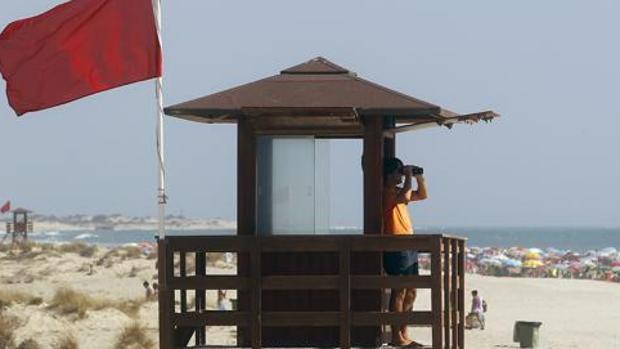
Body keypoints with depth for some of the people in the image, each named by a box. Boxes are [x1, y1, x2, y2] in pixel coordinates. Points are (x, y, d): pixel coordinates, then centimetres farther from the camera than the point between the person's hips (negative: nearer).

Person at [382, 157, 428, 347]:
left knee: (411, 292, 11)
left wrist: (419, 178, 13)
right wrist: (409, 177, -15)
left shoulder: (397, 190, 20)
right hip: (396, 247, -10)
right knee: (399, 291, -9)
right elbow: (404, 197, -29)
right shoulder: (386, 191, -10)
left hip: (408, 247, 10)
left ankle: (403, 334, 15)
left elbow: (422, 195, 29)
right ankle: (396, 336, -8)